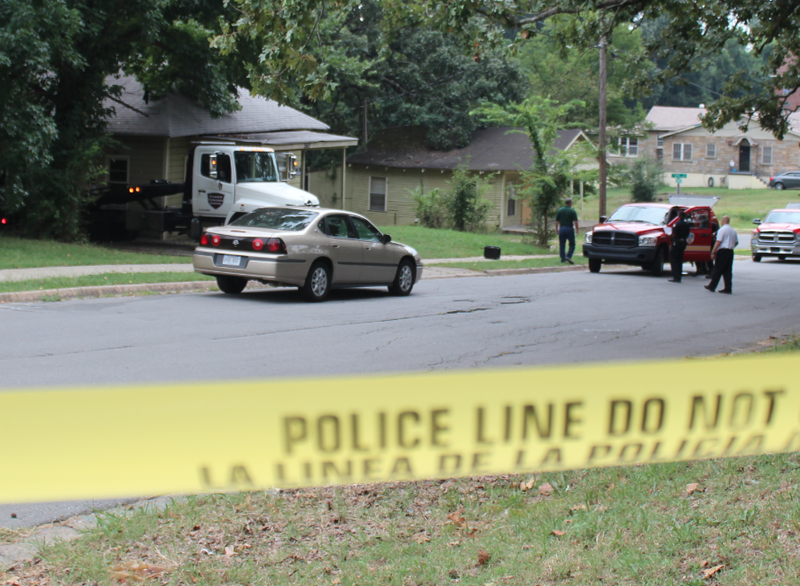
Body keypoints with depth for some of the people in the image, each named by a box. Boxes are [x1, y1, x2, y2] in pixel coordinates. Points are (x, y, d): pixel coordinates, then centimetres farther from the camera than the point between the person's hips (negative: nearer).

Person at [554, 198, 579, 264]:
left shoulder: (560, 210, 2)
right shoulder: (572, 211, -7)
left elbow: (556, 221, 6)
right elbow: (575, 222, -11)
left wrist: (556, 229, 18)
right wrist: (576, 230, 0)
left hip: (562, 229, 3)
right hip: (570, 229, -3)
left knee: (562, 245, 9)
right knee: (572, 244, 6)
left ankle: (563, 259, 10)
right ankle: (568, 256, -12)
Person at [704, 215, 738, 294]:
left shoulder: (722, 229, -10)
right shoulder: (733, 231, 14)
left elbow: (718, 242, -16)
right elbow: (736, 242, 21)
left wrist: (713, 252, -14)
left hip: (722, 251, -7)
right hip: (730, 251, 7)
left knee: (717, 270, -2)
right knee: (728, 271, 7)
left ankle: (712, 286, 2)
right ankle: (728, 288, 3)